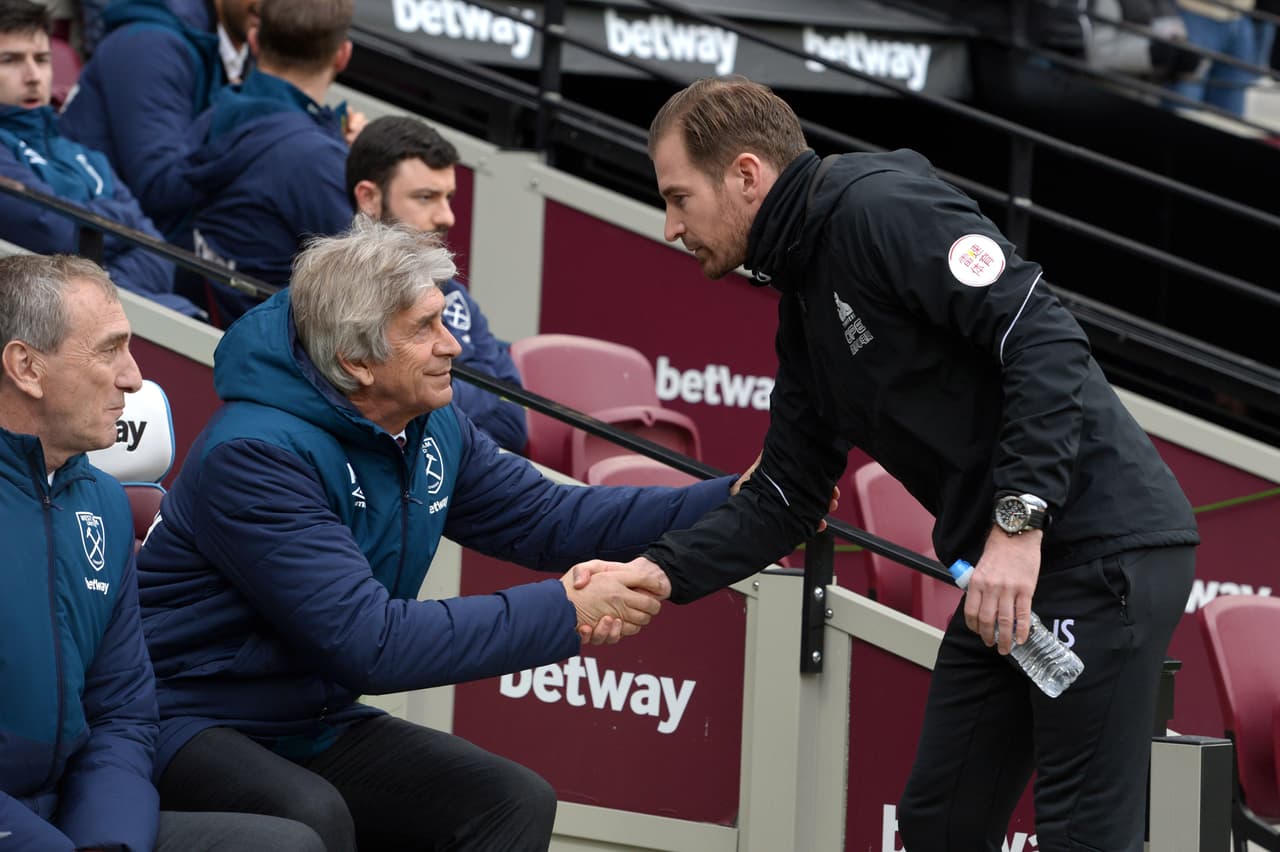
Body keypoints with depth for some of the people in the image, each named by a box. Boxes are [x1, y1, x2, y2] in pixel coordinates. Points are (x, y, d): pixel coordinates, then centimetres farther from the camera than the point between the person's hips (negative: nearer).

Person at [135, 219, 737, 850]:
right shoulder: (256, 456, -26)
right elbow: (370, 642, -31)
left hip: (317, 726, 8)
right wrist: (567, 612, -29)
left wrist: (723, 502, -1)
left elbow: (545, 517, 11)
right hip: (192, 724, -8)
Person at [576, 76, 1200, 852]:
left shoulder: (883, 206, -12)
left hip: (1101, 547, -10)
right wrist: (656, 573, 4)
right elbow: (785, 499, 19)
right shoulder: (804, 305, 17)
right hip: (998, 571, 10)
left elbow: (1045, 339, -21)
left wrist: (1017, 525, -25)